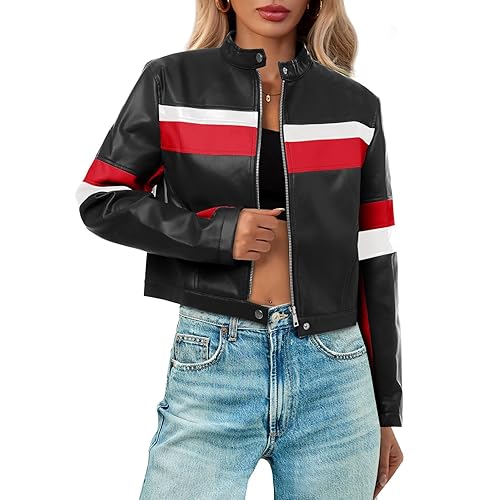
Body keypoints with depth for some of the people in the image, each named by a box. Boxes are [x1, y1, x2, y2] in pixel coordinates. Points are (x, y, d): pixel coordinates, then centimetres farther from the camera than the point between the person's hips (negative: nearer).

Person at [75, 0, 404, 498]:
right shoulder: (172, 83, 3)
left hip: (334, 373, 2)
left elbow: (374, 262, 8)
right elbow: (100, 200, 5)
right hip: (212, 363, -1)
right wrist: (217, 233, -10)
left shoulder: (356, 107, 7)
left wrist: (386, 409, 10)